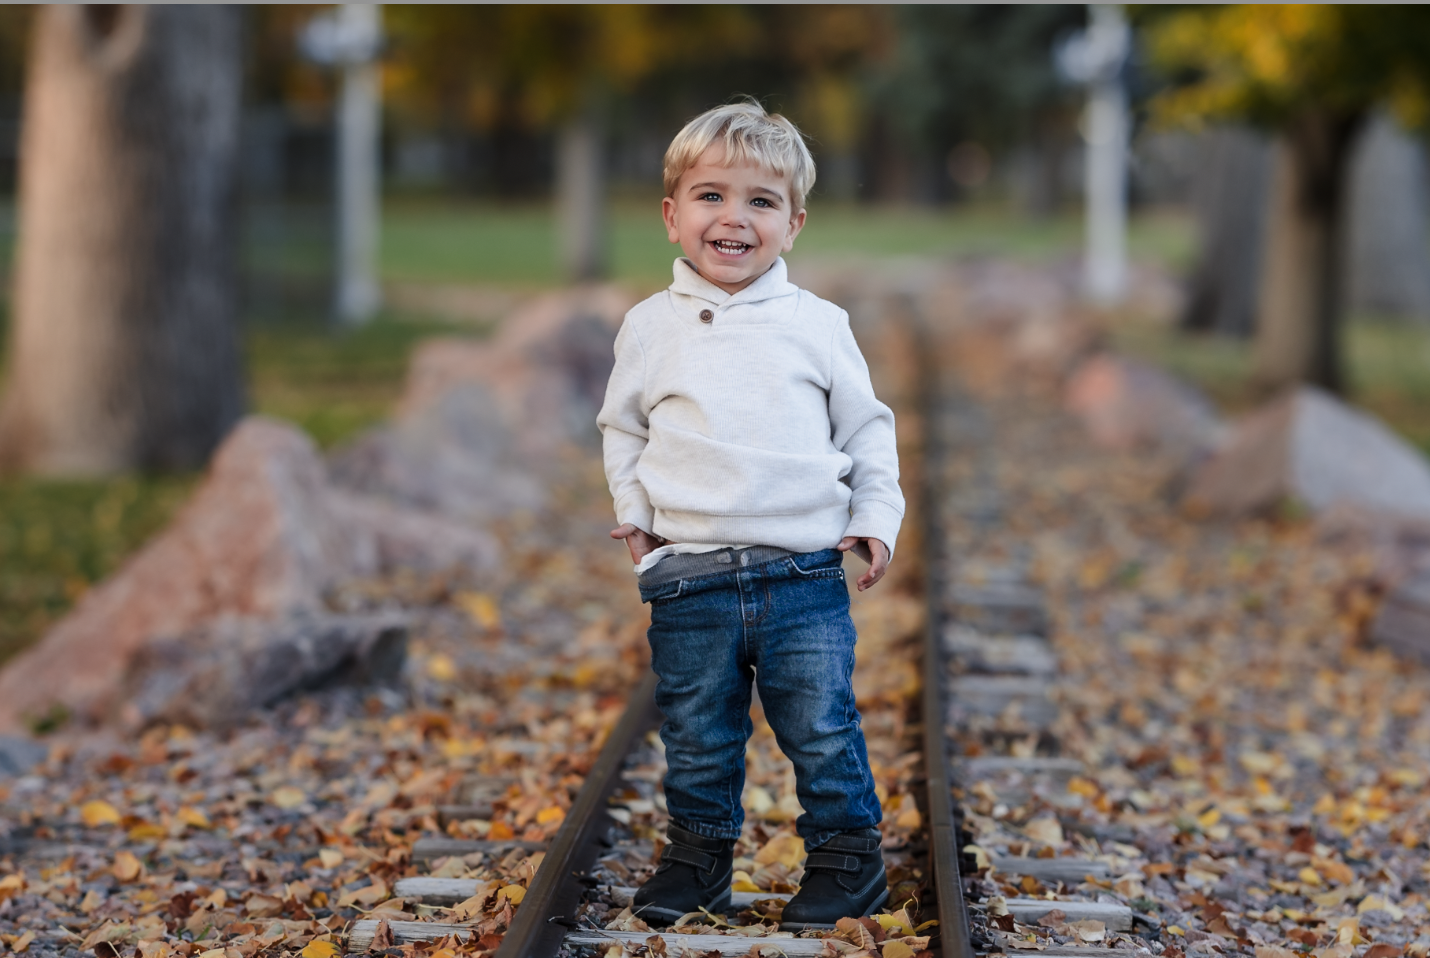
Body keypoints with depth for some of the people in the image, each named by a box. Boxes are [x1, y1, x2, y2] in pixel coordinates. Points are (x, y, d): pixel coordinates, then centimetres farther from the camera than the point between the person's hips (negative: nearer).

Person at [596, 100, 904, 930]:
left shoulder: (818, 324, 3)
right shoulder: (651, 327, 5)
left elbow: (867, 426, 12)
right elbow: (622, 427, 17)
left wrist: (877, 515, 3)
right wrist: (634, 510, 5)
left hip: (804, 576, -1)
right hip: (690, 579, 1)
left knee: (824, 733, 2)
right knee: (698, 741, 10)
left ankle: (848, 857, 19)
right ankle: (699, 855, 28)